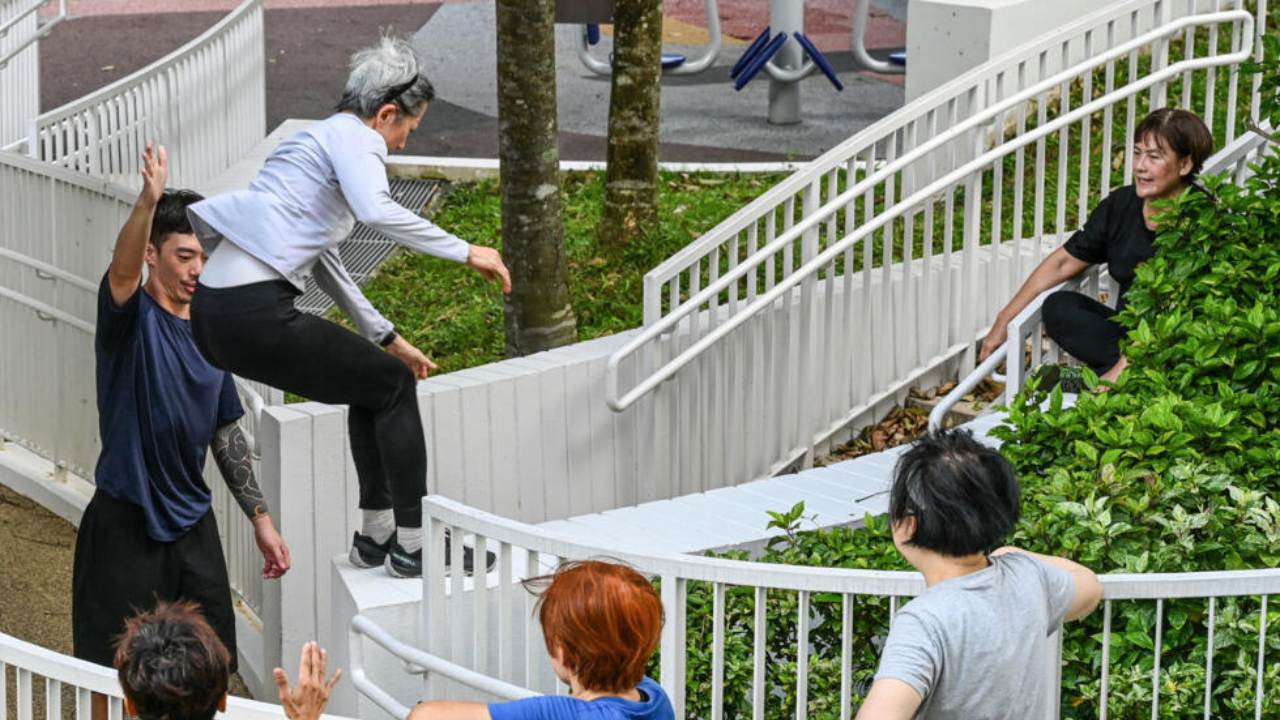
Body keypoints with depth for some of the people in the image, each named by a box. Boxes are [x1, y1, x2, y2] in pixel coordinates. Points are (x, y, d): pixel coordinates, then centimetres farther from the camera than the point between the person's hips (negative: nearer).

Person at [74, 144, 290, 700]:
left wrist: (260, 518, 12)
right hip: (125, 528, -6)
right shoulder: (132, 316, -9)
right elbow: (122, 268, -33)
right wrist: (148, 202, -52)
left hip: (193, 526, 6)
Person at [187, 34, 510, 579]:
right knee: (392, 386, 6)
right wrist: (465, 253, -18)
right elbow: (376, 210, -25)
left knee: (373, 384, 23)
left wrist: (386, 338, 36)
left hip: (214, 313, 10)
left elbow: (324, 264, 34)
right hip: (254, 313, -10)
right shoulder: (351, 136, -3)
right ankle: (412, 546, 10)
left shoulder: (321, 140, 27)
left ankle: (376, 535, 26)